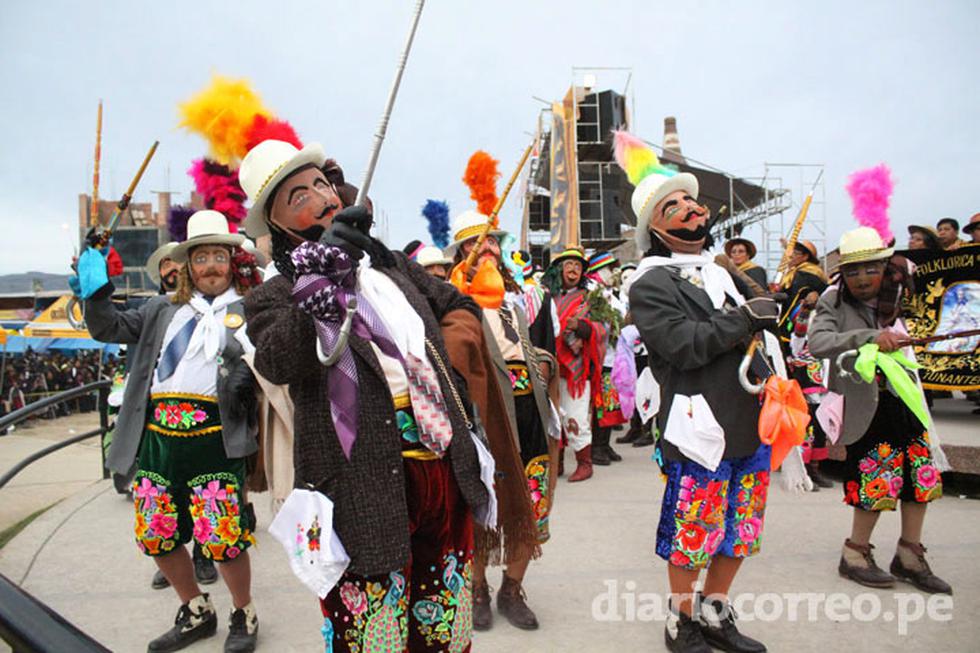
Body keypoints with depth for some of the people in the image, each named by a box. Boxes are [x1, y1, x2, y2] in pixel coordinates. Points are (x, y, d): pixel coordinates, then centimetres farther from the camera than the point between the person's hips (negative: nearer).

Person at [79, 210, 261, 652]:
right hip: (156, 434, 5)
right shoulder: (163, 310, 19)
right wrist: (96, 294, -2)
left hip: (214, 437, -5)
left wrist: (249, 375, -22)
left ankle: (243, 615, 20)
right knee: (156, 536, 12)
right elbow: (110, 328, 15)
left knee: (221, 537, -7)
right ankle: (196, 613, 35)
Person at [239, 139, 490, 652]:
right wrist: (319, 276, -35)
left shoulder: (392, 266, 15)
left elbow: (459, 308, 29)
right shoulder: (276, 296, -2)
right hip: (370, 490, -5)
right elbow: (276, 363, -24)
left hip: (447, 472, 6)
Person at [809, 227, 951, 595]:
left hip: (904, 398, 6)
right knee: (877, 482, -1)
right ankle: (855, 555, 20)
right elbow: (818, 342, -25)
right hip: (865, 405, -6)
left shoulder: (894, 299, 6)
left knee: (922, 476, 10)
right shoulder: (834, 302, -11)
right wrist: (871, 337, -35)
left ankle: (910, 556, 28)